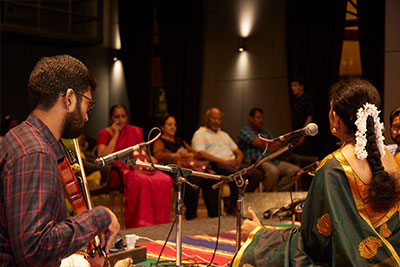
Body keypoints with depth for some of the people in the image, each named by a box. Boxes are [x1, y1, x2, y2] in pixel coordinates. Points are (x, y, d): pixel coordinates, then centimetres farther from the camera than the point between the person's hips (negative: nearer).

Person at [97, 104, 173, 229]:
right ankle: (141, 225, -33)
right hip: (119, 170, -5)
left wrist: (151, 159, 0)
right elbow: (103, 158, -7)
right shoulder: (104, 134, 9)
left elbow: (144, 152, 23)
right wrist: (115, 135, -4)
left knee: (165, 180, -27)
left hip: (140, 168, 5)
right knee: (142, 181, -39)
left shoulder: (135, 131, 23)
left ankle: (159, 225, -24)